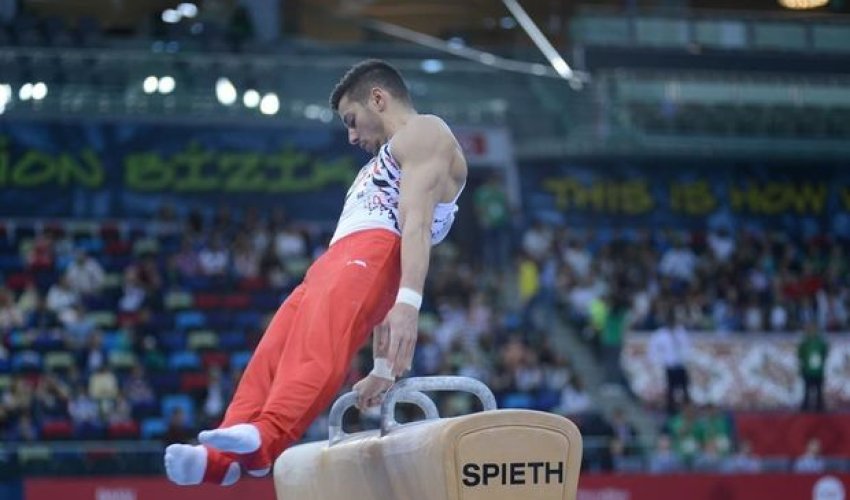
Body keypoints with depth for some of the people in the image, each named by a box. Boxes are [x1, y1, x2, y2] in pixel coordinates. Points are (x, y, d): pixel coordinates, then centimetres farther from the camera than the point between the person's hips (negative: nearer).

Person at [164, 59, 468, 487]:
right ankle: (222, 455, -25)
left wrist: (409, 303, -26)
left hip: (370, 252, -10)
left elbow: (416, 224, -11)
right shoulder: (381, 165, 39)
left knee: (318, 339, -33)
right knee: (273, 356, -11)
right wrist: (383, 369, 28)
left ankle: (266, 437, -55)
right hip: (337, 261, 10)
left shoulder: (423, 134, 9)